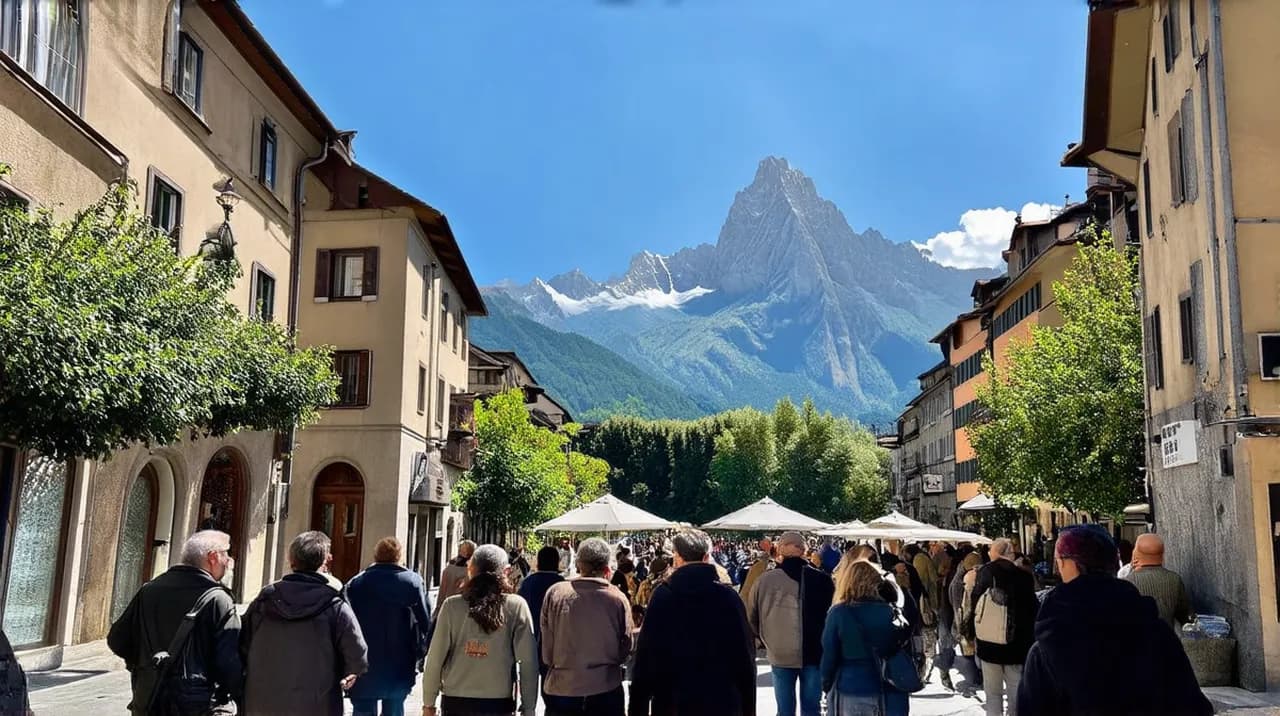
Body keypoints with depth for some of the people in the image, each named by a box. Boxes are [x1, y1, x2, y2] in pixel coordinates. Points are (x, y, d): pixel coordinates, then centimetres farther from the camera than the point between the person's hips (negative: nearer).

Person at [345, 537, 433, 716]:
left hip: (364, 668, 0)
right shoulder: (413, 582, -4)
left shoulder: (355, 584, -4)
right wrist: (419, 654, 2)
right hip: (399, 669, 1)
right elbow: (426, 622, -9)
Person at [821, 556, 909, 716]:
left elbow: (829, 654, -6)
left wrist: (827, 684, 8)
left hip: (851, 692, -2)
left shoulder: (839, 613, -10)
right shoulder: (890, 611, -2)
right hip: (891, 694, 3)